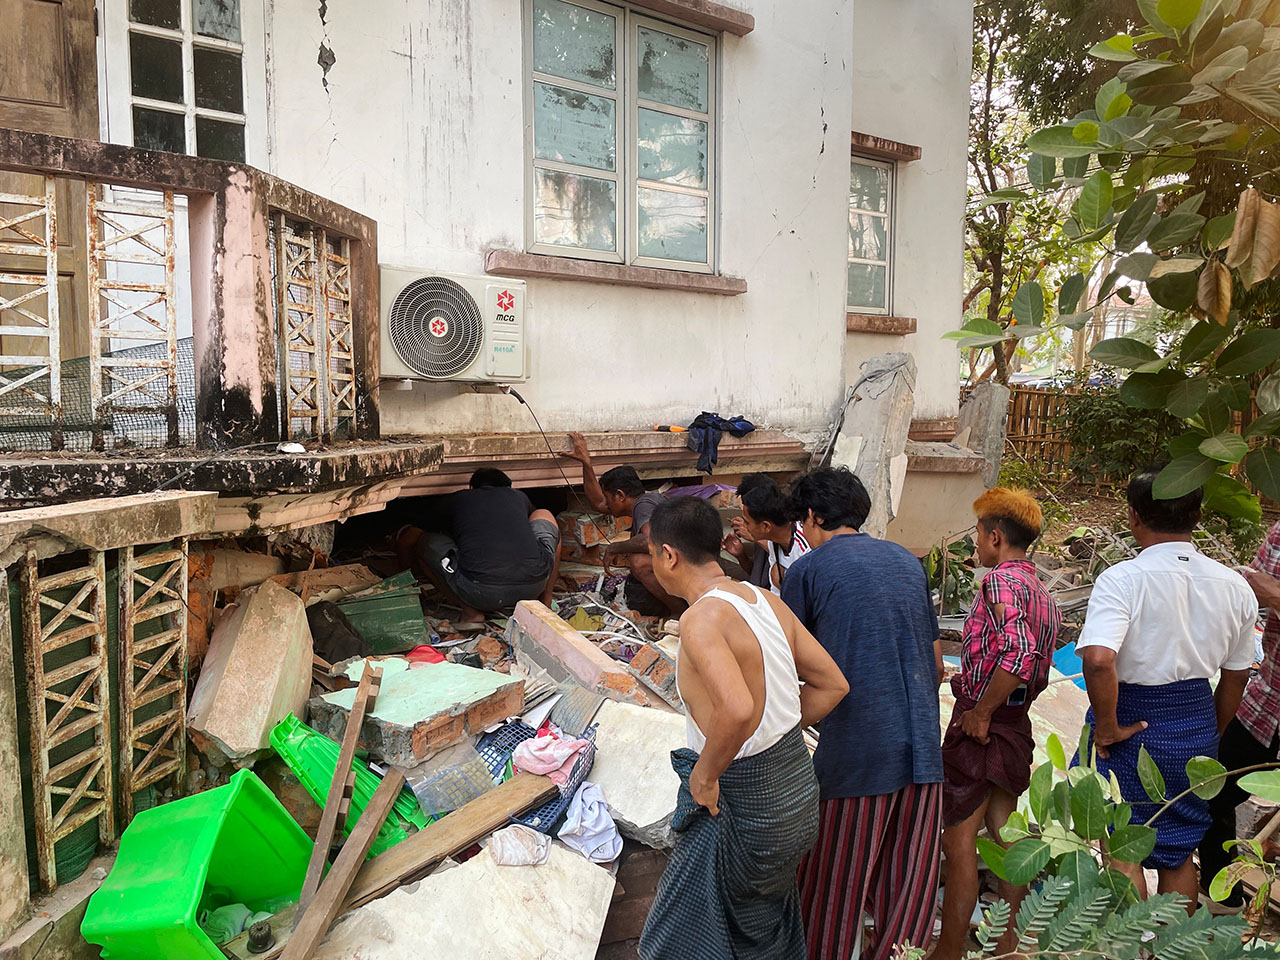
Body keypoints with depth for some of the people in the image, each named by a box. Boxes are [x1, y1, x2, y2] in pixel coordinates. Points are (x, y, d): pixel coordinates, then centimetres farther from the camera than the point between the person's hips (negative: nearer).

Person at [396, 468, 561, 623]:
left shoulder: (454, 500, 24)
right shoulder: (519, 496, 28)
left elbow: (407, 539, 38)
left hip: (480, 593, -2)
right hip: (533, 587, 3)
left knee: (418, 539, 23)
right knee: (543, 515, 33)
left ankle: (471, 612, 8)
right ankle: (545, 603, 22)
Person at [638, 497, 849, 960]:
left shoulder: (701, 618, -24)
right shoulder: (766, 600, 0)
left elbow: (736, 710, -40)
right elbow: (832, 685, 6)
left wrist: (703, 775, -24)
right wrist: (778, 732, 8)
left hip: (745, 804, -8)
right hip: (797, 786, 8)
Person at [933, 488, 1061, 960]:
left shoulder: (1001, 580, -17)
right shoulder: (1043, 594, 12)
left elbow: (1017, 653, -30)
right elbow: (1038, 674, 14)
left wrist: (981, 711, -22)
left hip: (980, 723, -9)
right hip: (1017, 726, 9)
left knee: (959, 842, 2)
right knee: (1005, 836, 19)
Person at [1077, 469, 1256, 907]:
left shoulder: (1123, 579, -21)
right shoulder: (1234, 586, -1)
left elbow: (1098, 660, -34)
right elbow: (1237, 677, 9)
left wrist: (1106, 728, -19)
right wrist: (1211, 736, 22)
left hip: (1132, 725, -6)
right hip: (1197, 726, 6)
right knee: (1179, 853, 21)